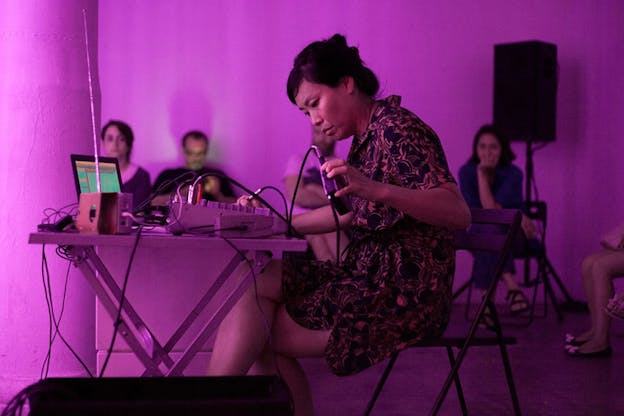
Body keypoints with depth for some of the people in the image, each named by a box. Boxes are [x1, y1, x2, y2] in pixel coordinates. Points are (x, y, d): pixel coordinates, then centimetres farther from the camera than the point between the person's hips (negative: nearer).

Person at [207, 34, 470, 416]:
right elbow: (347, 212, 28)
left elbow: (458, 213, -24)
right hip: (373, 279, 9)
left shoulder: (396, 128, -12)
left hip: (404, 293, -9)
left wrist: (373, 189, -36)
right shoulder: (366, 138, 16)